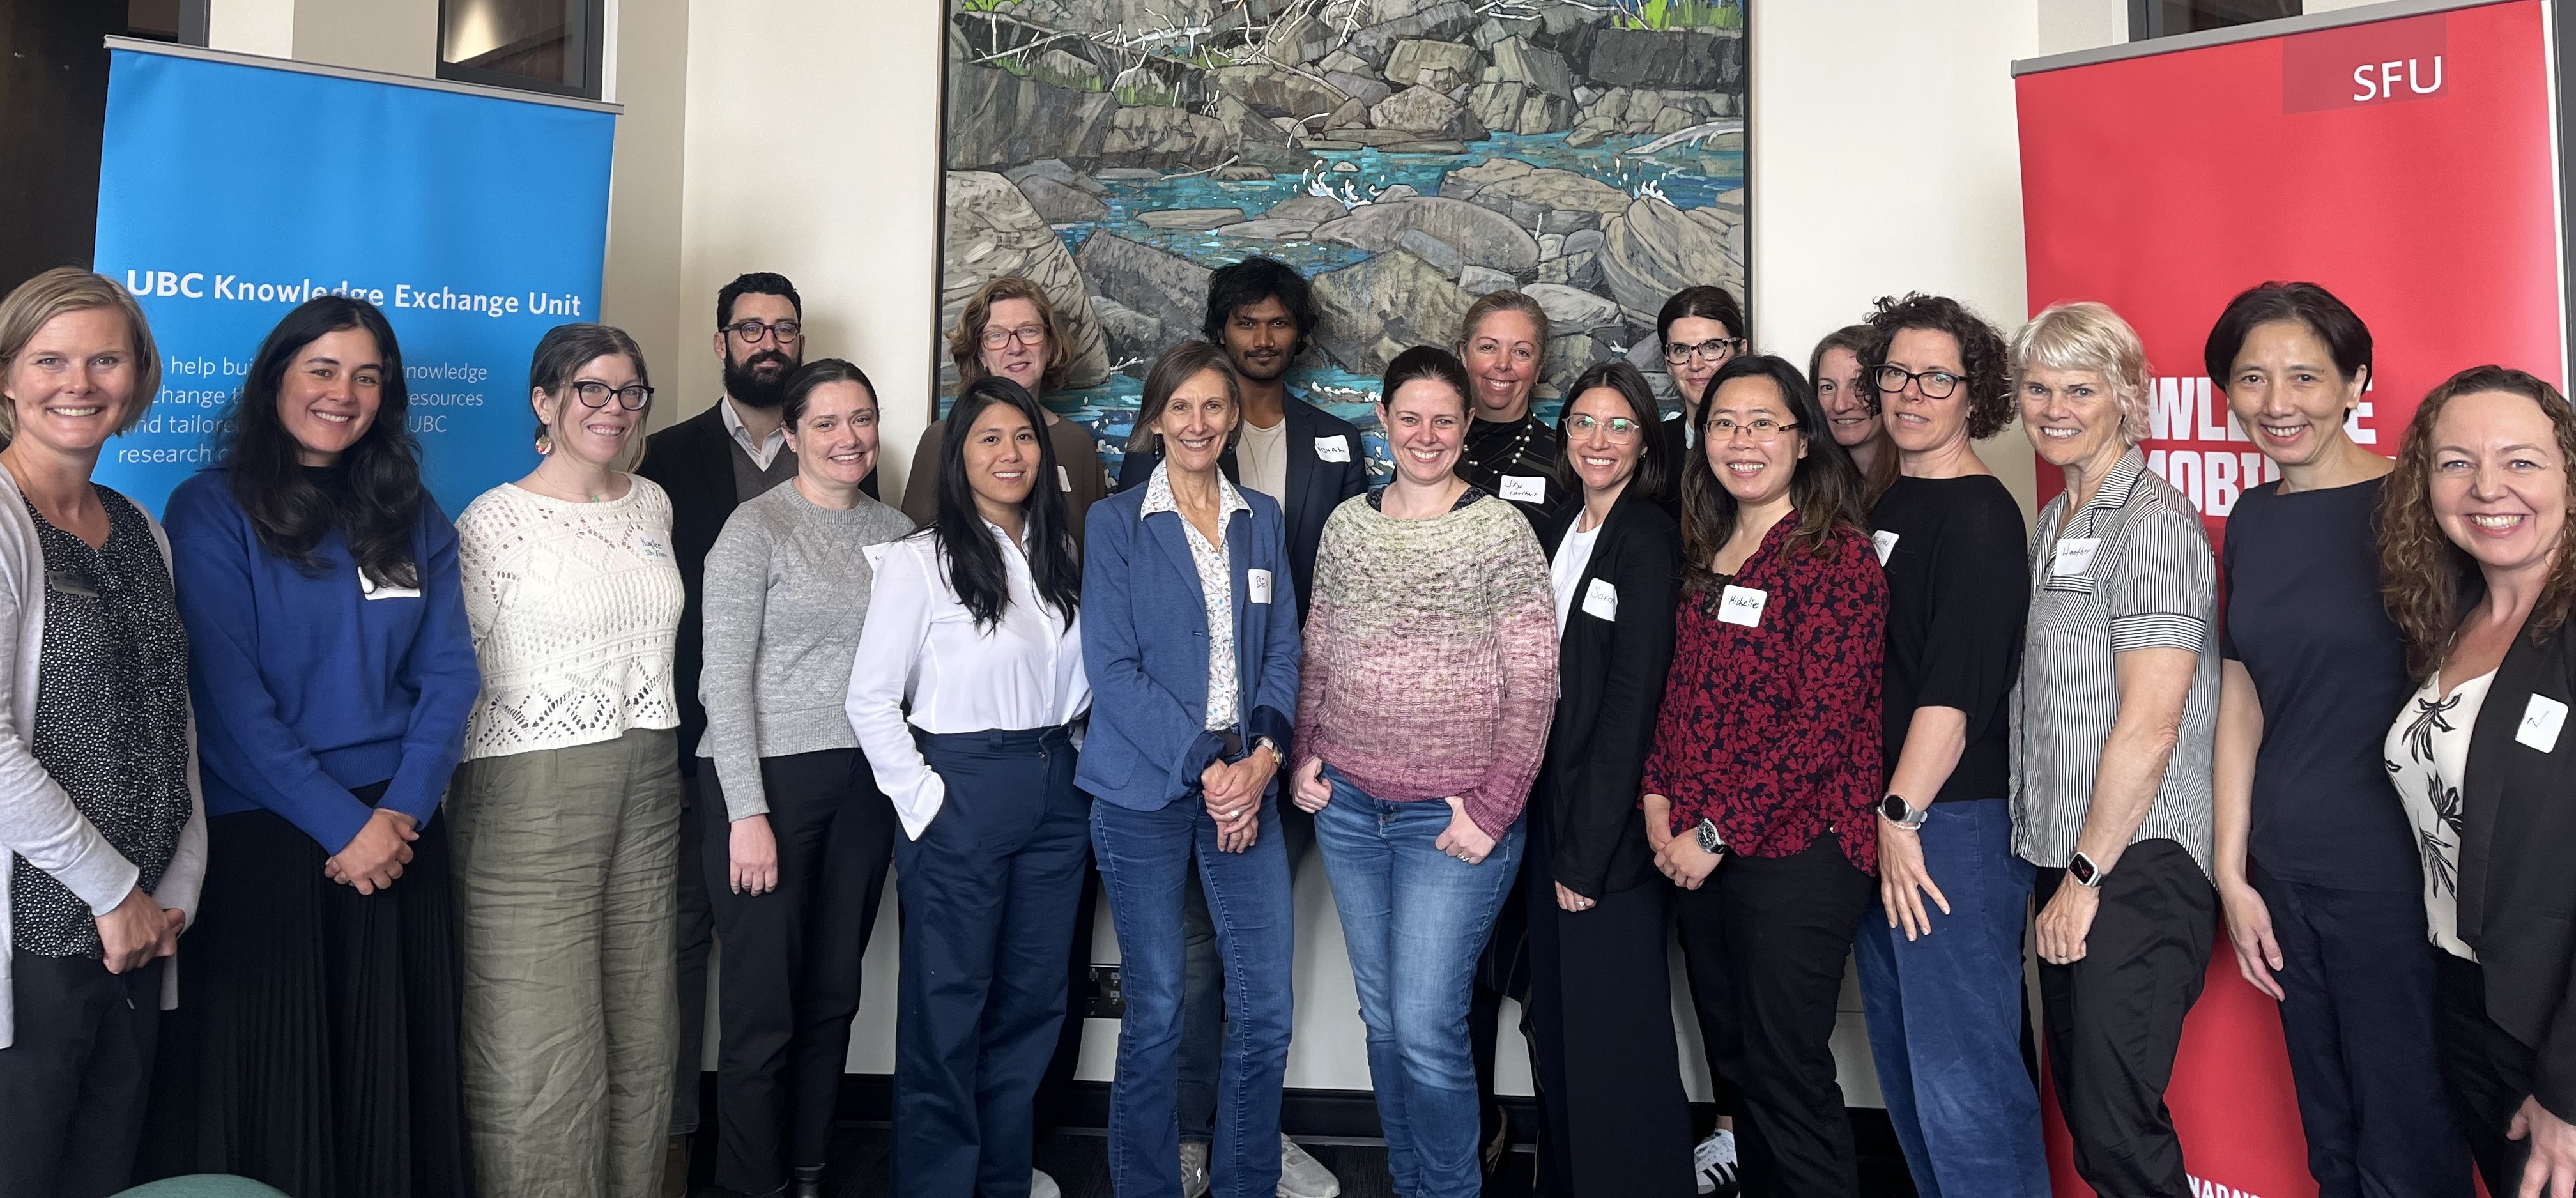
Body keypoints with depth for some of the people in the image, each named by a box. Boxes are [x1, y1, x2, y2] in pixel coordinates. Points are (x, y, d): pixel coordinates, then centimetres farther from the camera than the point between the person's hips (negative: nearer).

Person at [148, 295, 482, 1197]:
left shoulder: (413, 516, 8)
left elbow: (449, 674, 3)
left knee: (393, 1078, 10)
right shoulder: (212, 509, -3)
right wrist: (342, 822, -14)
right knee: (267, 1081, 7)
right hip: (259, 840, -3)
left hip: (399, 837, 3)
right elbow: (226, 690, -11)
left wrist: (403, 808, -10)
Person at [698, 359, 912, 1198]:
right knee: (764, 1010, 3)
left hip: (864, 783, 5)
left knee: (833, 998, 12)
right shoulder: (757, 528, -6)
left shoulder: (896, 531, 8)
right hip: (771, 780, -4)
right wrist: (747, 812, -14)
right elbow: (724, 679, -10)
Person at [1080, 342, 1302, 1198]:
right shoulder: (1117, 522, -1)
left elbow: (1282, 651, 9)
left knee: (1268, 1009, 3)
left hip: (1246, 784, 3)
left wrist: (1263, 758, -7)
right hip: (1145, 790, -3)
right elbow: (1112, 667, -8)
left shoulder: (1262, 520, 11)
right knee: (1155, 1013, 6)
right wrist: (1203, 769, -14)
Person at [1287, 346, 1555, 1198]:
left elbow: (1533, 684, -8)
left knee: (1427, 1029, -3)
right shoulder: (1347, 524, 7)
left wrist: (1492, 810, -12)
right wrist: (1304, 758, 5)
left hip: (1452, 820, -5)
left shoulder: (1499, 529, -7)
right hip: (1347, 807, 5)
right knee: (1382, 1019, 15)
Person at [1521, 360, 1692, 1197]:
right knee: (1556, 1023, 16)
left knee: (1616, 1035, 2)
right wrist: (1554, 832, 6)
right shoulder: (1560, 532, 11)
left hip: (1612, 826, -7)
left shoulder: (1649, 540, -11)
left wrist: (1587, 847, -15)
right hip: (1553, 806, 7)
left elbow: (1632, 702, -16)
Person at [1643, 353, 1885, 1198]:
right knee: (1734, 1058, 17)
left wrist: (1717, 833, -16)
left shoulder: (1838, 557, -11)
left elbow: (1824, 725, -17)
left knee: (1787, 1073, 2)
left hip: (1793, 851, -7)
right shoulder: (1706, 556, 11)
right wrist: (1658, 796, 0)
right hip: (1700, 852, 7)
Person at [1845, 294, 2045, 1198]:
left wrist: (1904, 816, -18)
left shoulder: (1980, 516, -9)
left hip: (1952, 820, -8)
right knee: (1904, 1064, 16)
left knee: (1961, 1083, -4)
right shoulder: (1885, 505, 15)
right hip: (1883, 818, 8)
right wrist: (1880, 818, 15)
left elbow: (1956, 687, -18)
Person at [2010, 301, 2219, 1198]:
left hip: (2137, 870, -9)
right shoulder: (2054, 523, 15)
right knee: (2080, 1103, 16)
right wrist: (2061, 871, 15)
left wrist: (2087, 874, -13)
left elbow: (2151, 723, -18)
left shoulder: (2153, 522, -12)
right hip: (2067, 859, 9)